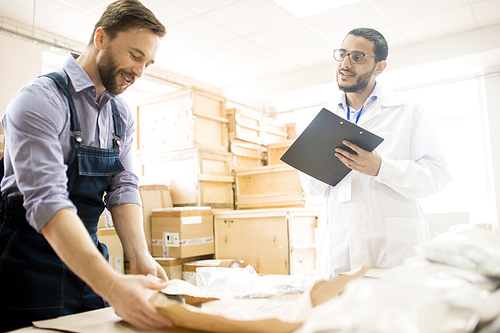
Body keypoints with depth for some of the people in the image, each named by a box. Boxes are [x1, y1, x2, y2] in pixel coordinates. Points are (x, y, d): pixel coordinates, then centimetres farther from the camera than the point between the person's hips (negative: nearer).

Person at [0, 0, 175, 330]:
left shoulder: (122, 115, 5)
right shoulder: (40, 99, -18)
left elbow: (123, 188, 0)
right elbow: (46, 200, -29)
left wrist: (140, 257, -17)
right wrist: (112, 286, -40)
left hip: (87, 258, 6)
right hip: (30, 263, -6)